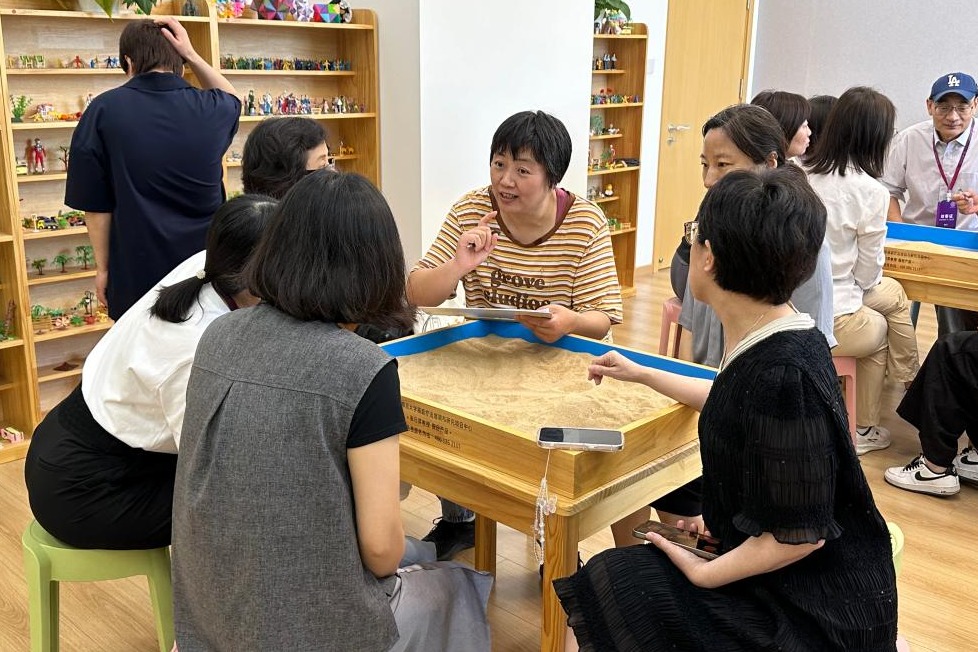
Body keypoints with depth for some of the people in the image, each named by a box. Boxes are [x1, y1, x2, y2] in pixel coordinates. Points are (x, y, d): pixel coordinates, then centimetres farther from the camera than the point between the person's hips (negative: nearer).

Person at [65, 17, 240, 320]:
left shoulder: (103, 111, -10)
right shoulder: (212, 110, -4)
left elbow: (95, 204, -7)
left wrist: (102, 267, 4)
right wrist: (191, 55, 11)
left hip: (137, 271, -2)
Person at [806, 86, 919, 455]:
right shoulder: (870, 192, -16)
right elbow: (867, 272, -5)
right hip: (830, 320, -5)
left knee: (892, 291, 30)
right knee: (878, 328, 30)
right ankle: (862, 430, 42)